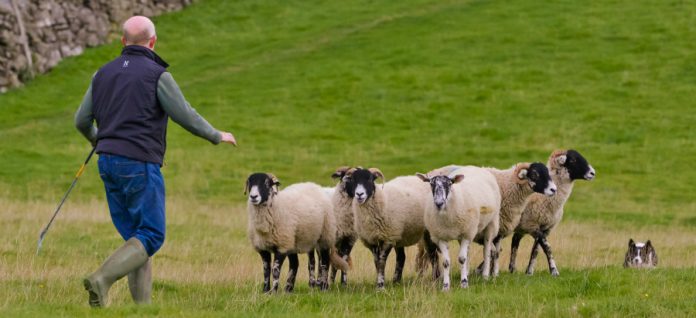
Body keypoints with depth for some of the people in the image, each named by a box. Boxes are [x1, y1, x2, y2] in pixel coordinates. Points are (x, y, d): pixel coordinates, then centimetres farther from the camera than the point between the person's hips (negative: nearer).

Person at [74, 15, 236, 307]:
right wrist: (217, 136, 11)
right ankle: (102, 279, -23)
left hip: (108, 163, 7)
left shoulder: (104, 73, 11)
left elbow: (82, 120, 16)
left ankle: (142, 303, 4)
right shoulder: (156, 75, -8)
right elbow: (185, 116, -7)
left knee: (134, 236, 11)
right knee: (151, 237, -4)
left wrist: (96, 140, 38)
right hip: (139, 164, -7)